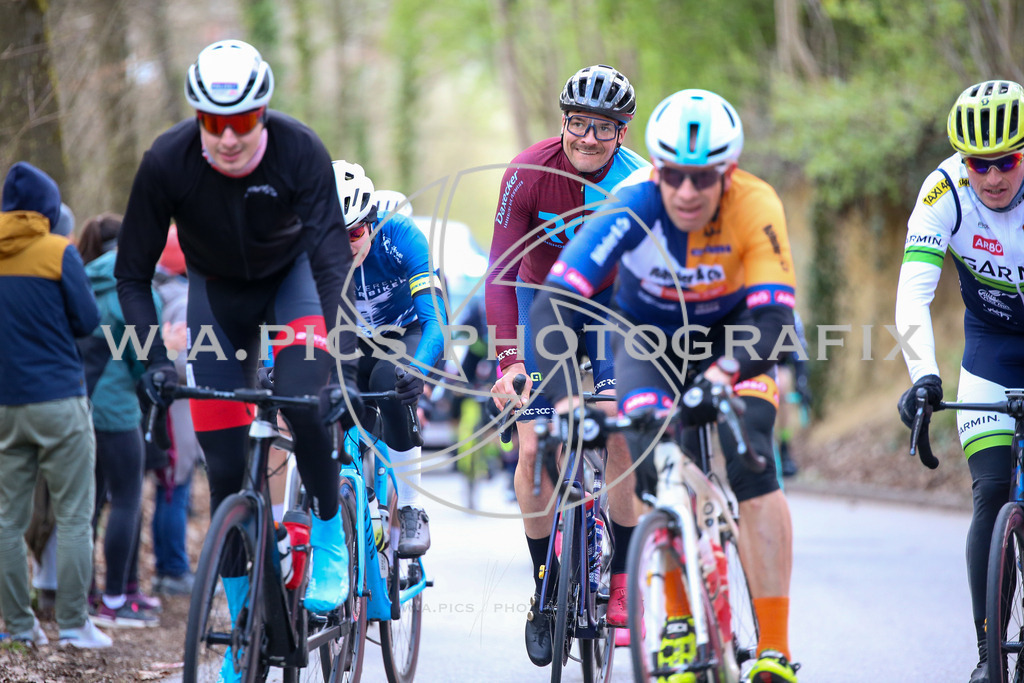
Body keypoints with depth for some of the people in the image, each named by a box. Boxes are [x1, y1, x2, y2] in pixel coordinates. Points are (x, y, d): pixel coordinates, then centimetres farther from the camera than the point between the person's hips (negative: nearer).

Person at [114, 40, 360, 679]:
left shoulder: (300, 151, -31)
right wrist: (156, 359, -30)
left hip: (291, 278, -1)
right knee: (227, 469, -3)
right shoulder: (167, 163, -27)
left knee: (302, 397, -31)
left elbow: (333, 260, -34)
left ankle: (330, 537, -6)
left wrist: (343, 364, -43)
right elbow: (133, 274, -17)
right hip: (217, 294, 1)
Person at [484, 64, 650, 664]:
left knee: (621, 435, -16)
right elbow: (500, 272, -26)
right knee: (534, 449, -9)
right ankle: (546, 586, 5)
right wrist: (508, 361, -35)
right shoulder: (529, 173, -25)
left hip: (609, 302, 0)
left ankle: (622, 583, -4)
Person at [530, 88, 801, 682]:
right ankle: (680, 621, -1)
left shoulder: (756, 208, -31)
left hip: (732, 334, -1)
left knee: (749, 463, -22)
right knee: (654, 465, -21)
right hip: (648, 333, 1)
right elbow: (551, 308, -36)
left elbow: (774, 318, -36)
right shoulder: (632, 208, -31)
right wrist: (567, 402, -49)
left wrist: (723, 373, -53)